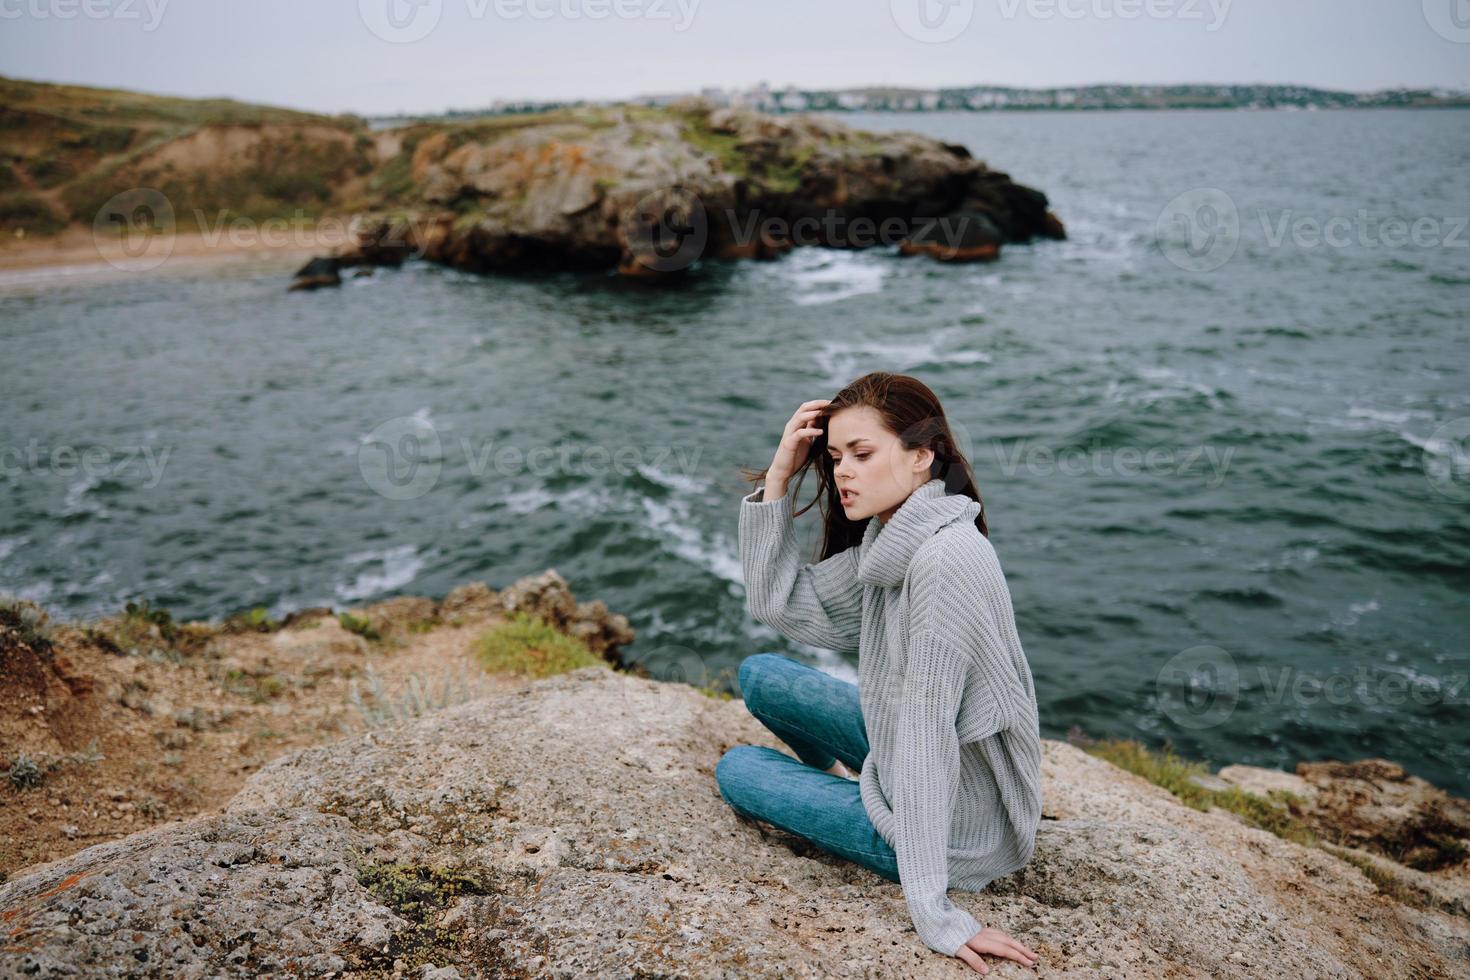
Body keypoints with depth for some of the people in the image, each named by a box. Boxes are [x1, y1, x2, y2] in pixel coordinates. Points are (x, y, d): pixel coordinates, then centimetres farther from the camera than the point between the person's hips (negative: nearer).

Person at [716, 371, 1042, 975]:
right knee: (759, 676, 14)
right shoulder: (885, 541, -4)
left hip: (953, 832, -7)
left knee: (737, 769, 6)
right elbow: (779, 604, -2)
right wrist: (778, 479, -10)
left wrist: (932, 914, -26)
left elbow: (926, 733, -31)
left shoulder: (947, 557, -31)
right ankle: (838, 778, 37)